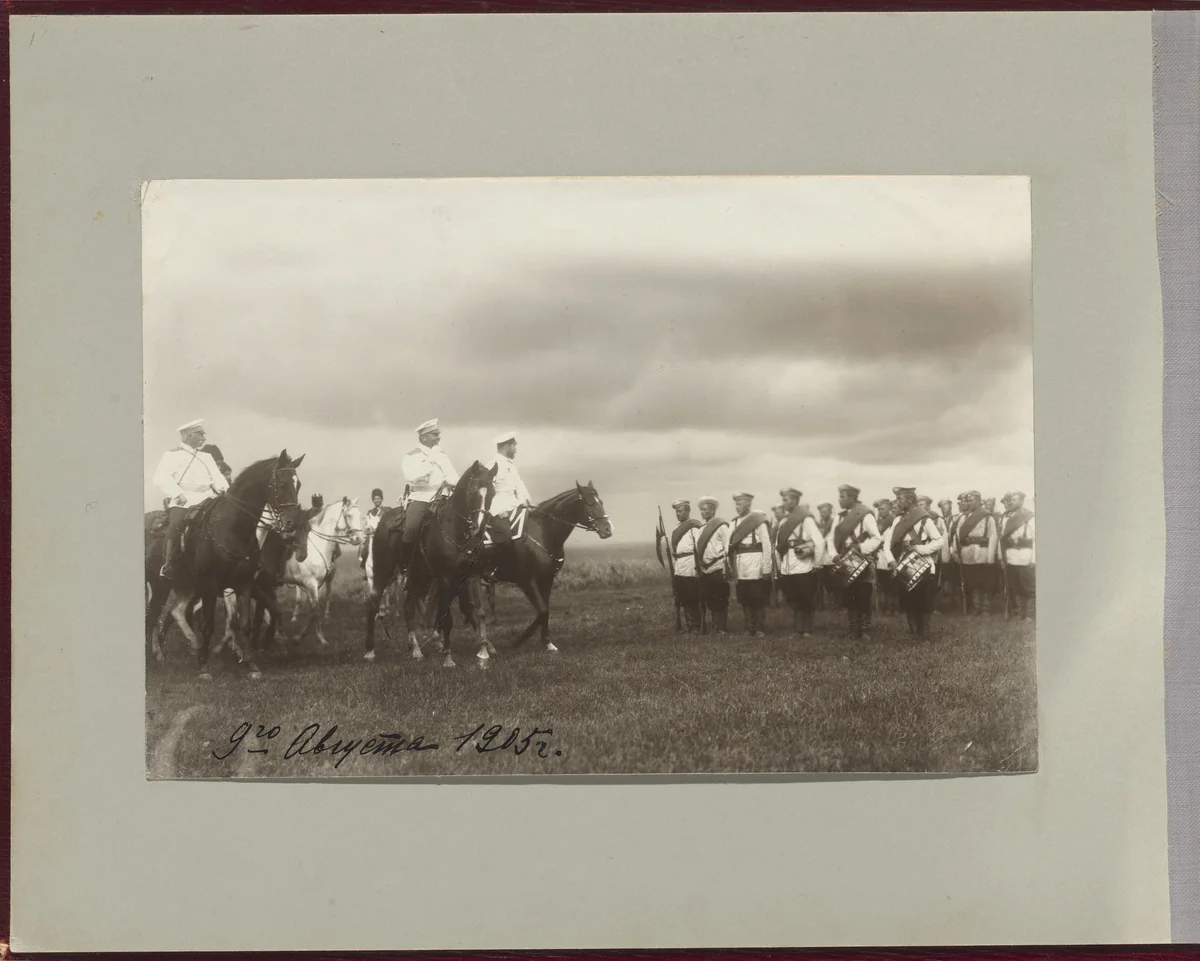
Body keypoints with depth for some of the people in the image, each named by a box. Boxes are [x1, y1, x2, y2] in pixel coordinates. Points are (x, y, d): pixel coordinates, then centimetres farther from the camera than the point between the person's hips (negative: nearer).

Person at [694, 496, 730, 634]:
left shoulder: (721, 526, -7)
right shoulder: (702, 529, 15)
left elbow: (728, 549, -10)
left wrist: (727, 571, -13)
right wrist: (698, 568, 14)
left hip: (718, 571, -7)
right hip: (704, 571, 7)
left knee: (720, 602, -2)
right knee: (709, 601, 10)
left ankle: (722, 628, 4)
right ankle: (715, 628, 17)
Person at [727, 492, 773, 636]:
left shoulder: (759, 520, -5)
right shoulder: (733, 523, 11)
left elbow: (767, 545, -7)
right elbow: (729, 546, 12)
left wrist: (766, 568, -9)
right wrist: (730, 566, 6)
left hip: (755, 566, -5)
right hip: (739, 570, 5)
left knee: (758, 599, 1)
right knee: (744, 599, 7)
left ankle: (760, 629, 8)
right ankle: (749, 628, 14)